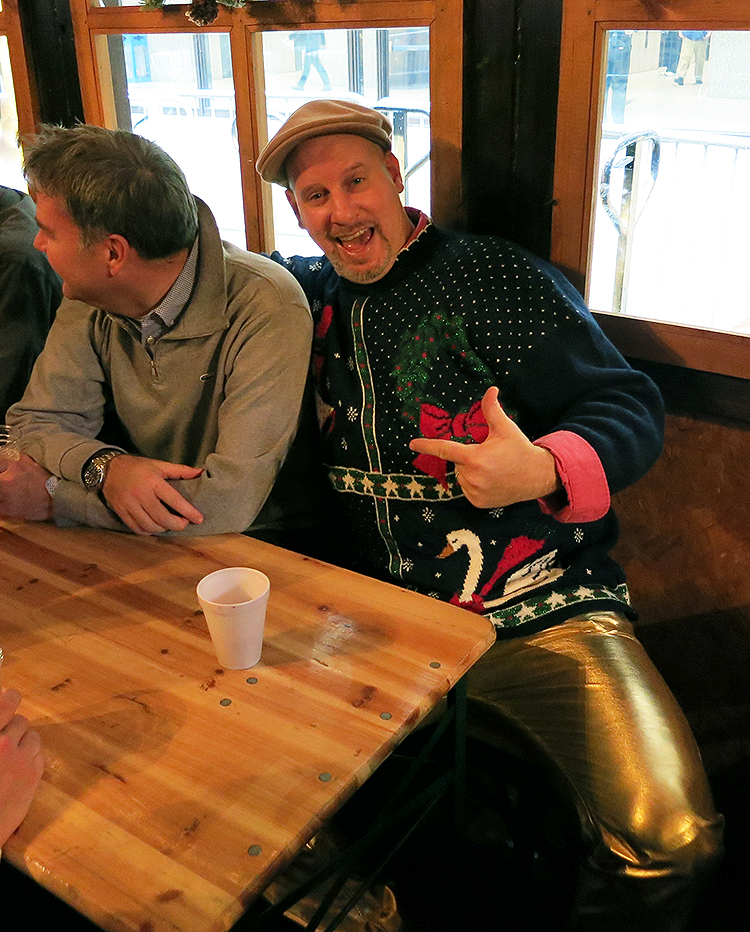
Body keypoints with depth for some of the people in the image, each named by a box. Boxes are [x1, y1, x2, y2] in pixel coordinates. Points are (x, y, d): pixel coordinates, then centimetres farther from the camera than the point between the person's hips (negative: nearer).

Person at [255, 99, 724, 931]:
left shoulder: (500, 280, -2)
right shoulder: (310, 296, 13)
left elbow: (632, 406, -4)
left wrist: (544, 470, -25)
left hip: (539, 614, -4)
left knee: (667, 837, -23)